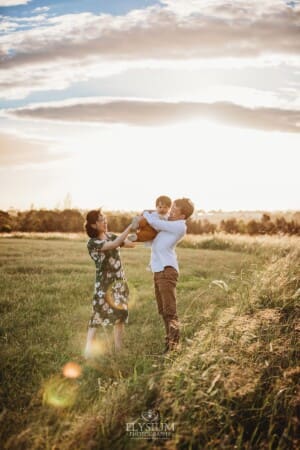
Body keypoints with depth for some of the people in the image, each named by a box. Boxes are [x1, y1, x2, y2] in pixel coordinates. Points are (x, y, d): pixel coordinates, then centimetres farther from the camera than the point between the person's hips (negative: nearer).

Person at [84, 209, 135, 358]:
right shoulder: (92, 242, -11)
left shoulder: (111, 236, 10)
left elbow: (132, 244, 6)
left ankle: (118, 350, 15)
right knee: (98, 315, -9)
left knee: (120, 314, 7)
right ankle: (88, 352, -7)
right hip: (104, 283, -6)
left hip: (120, 281, 6)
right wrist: (130, 227, -25)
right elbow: (114, 244, -24)